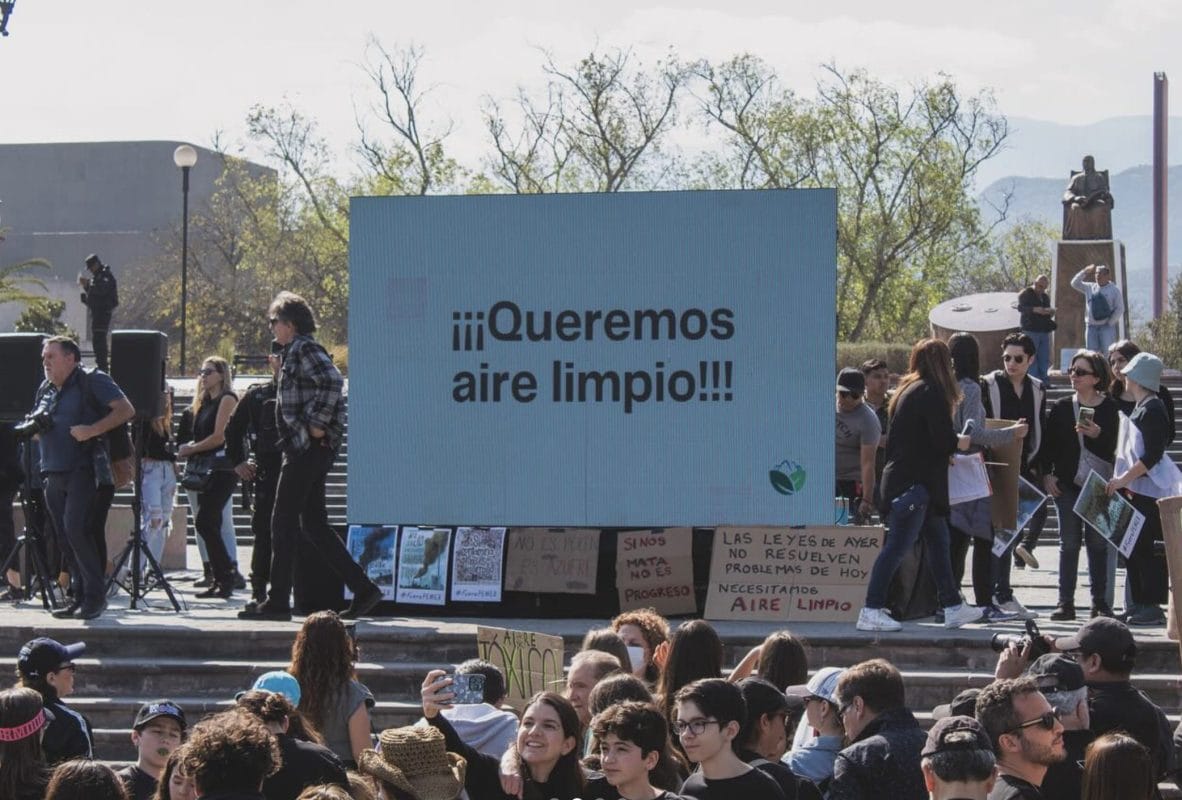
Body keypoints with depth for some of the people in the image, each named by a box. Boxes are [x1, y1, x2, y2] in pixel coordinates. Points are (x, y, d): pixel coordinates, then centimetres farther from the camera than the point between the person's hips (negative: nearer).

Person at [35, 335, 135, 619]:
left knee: (75, 528, -19)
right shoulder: (45, 391, 20)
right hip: (54, 474, 8)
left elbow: (126, 410, -12)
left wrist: (93, 430, -21)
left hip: (82, 470, -8)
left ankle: (95, 596, -12)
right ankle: (80, 598, 11)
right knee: (64, 538, 6)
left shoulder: (93, 382, -3)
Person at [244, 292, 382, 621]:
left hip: (308, 448, -10)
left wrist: (317, 425, -21)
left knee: (283, 523, -5)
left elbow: (333, 382, -25)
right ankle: (362, 588, 9)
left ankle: (278, 601, -2)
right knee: (314, 524, 11)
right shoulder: (297, 351, 19)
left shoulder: (303, 349, -11)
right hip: (308, 449, 10)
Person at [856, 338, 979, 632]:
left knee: (938, 540, 14)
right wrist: (962, 442, 3)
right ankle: (871, 611, -8)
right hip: (916, 483, -10)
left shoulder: (908, 390, 15)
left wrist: (947, 451, 15)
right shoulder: (931, 392, -13)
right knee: (898, 546, -8)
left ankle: (953, 606, 19)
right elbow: (944, 440, -17)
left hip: (902, 479, 10)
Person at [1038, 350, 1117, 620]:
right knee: (1069, 542, 2)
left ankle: (1100, 603, 8)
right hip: (1066, 483, 1)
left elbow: (1114, 447, -3)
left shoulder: (1109, 408, -1)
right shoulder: (1061, 407, 5)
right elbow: (1048, 443, 8)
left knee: (1098, 542, 3)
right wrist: (1047, 473, -1)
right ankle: (1065, 603, 4)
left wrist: (1097, 435, -20)